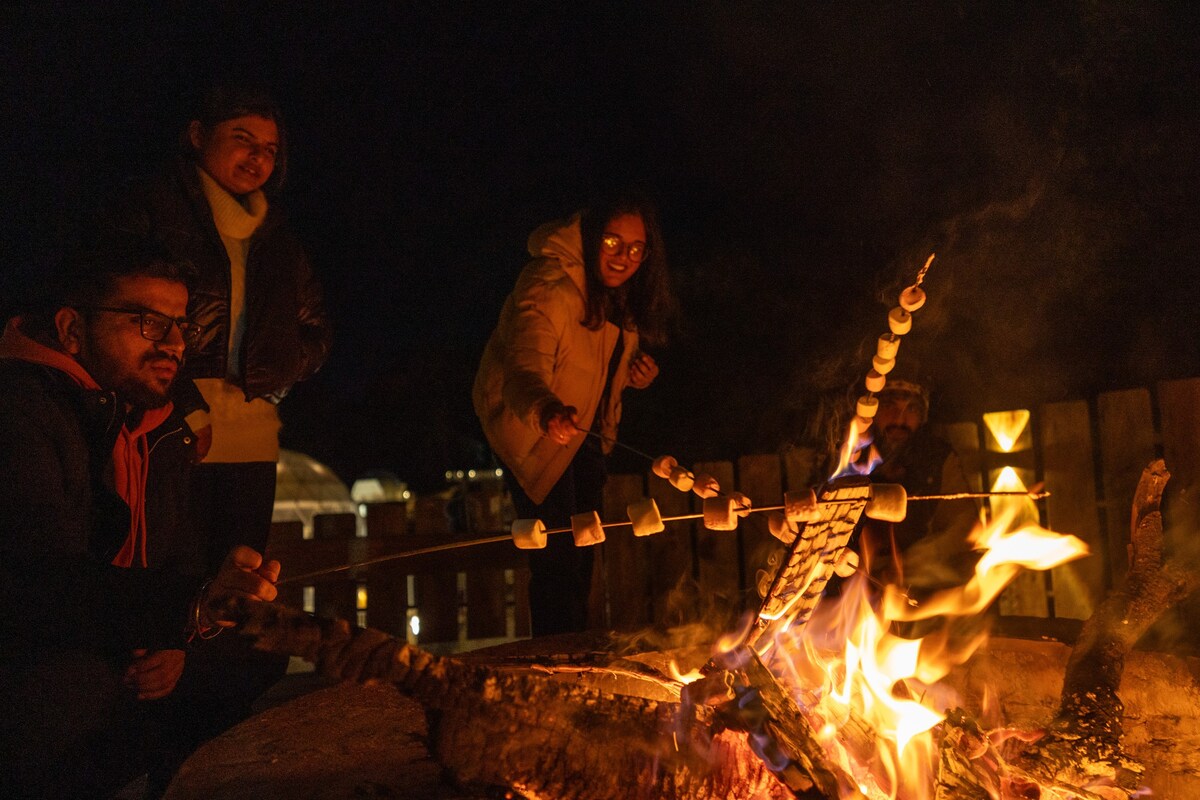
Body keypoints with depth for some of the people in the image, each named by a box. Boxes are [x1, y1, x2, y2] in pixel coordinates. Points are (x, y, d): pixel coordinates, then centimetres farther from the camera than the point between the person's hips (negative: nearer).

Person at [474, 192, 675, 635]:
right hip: (533, 428, -8)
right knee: (557, 555, -11)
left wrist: (636, 371, -8)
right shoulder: (547, 286, -29)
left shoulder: (622, 291, -2)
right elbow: (525, 368, -42)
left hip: (582, 428, 8)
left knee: (583, 549, 17)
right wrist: (545, 412, -64)